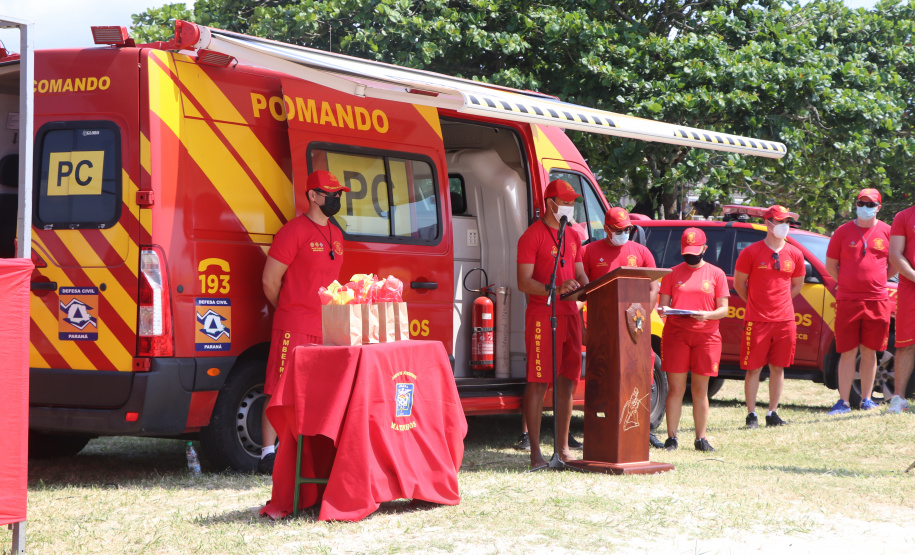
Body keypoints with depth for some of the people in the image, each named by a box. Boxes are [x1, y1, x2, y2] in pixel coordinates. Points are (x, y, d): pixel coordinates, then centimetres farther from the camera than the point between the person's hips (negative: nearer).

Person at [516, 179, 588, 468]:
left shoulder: (573, 236, 18)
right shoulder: (532, 236, -5)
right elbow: (524, 282, -11)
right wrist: (555, 289, -25)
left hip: (569, 314, 7)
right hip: (542, 316, -7)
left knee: (567, 381, 7)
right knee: (538, 382, -6)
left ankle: (563, 448, 14)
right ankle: (535, 452, -4)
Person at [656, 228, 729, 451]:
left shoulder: (716, 274, 8)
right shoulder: (672, 273, 11)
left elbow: (723, 309, 5)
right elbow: (663, 305, 10)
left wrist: (708, 315, -15)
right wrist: (664, 310, -14)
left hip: (706, 335, 0)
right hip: (675, 333, 0)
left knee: (700, 390, 3)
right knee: (675, 389, -2)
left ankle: (701, 438, 9)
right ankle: (671, 437, 2)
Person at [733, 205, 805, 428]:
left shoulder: (794, 255, 7)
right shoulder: (751, 253, -4)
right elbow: (739, 282, 5)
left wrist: (779, 302, 12)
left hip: (785, 319, 3)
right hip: (756, 320, -3)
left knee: (778, 367, 7)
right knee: (753, 368, -1)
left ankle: (772, 414, 16)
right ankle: (751, 414, 7)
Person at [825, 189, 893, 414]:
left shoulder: (887, 232, 6)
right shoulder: (843, 231, 4)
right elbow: (830, 264, 10)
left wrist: (878, 280, 7)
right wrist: (847, 283, 4)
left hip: (877, 300, 1)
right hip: (847, 300, -1)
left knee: (870, 351, 7)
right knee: (847, 352, -1)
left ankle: (866, 399, 16)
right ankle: (843, 401, 1)